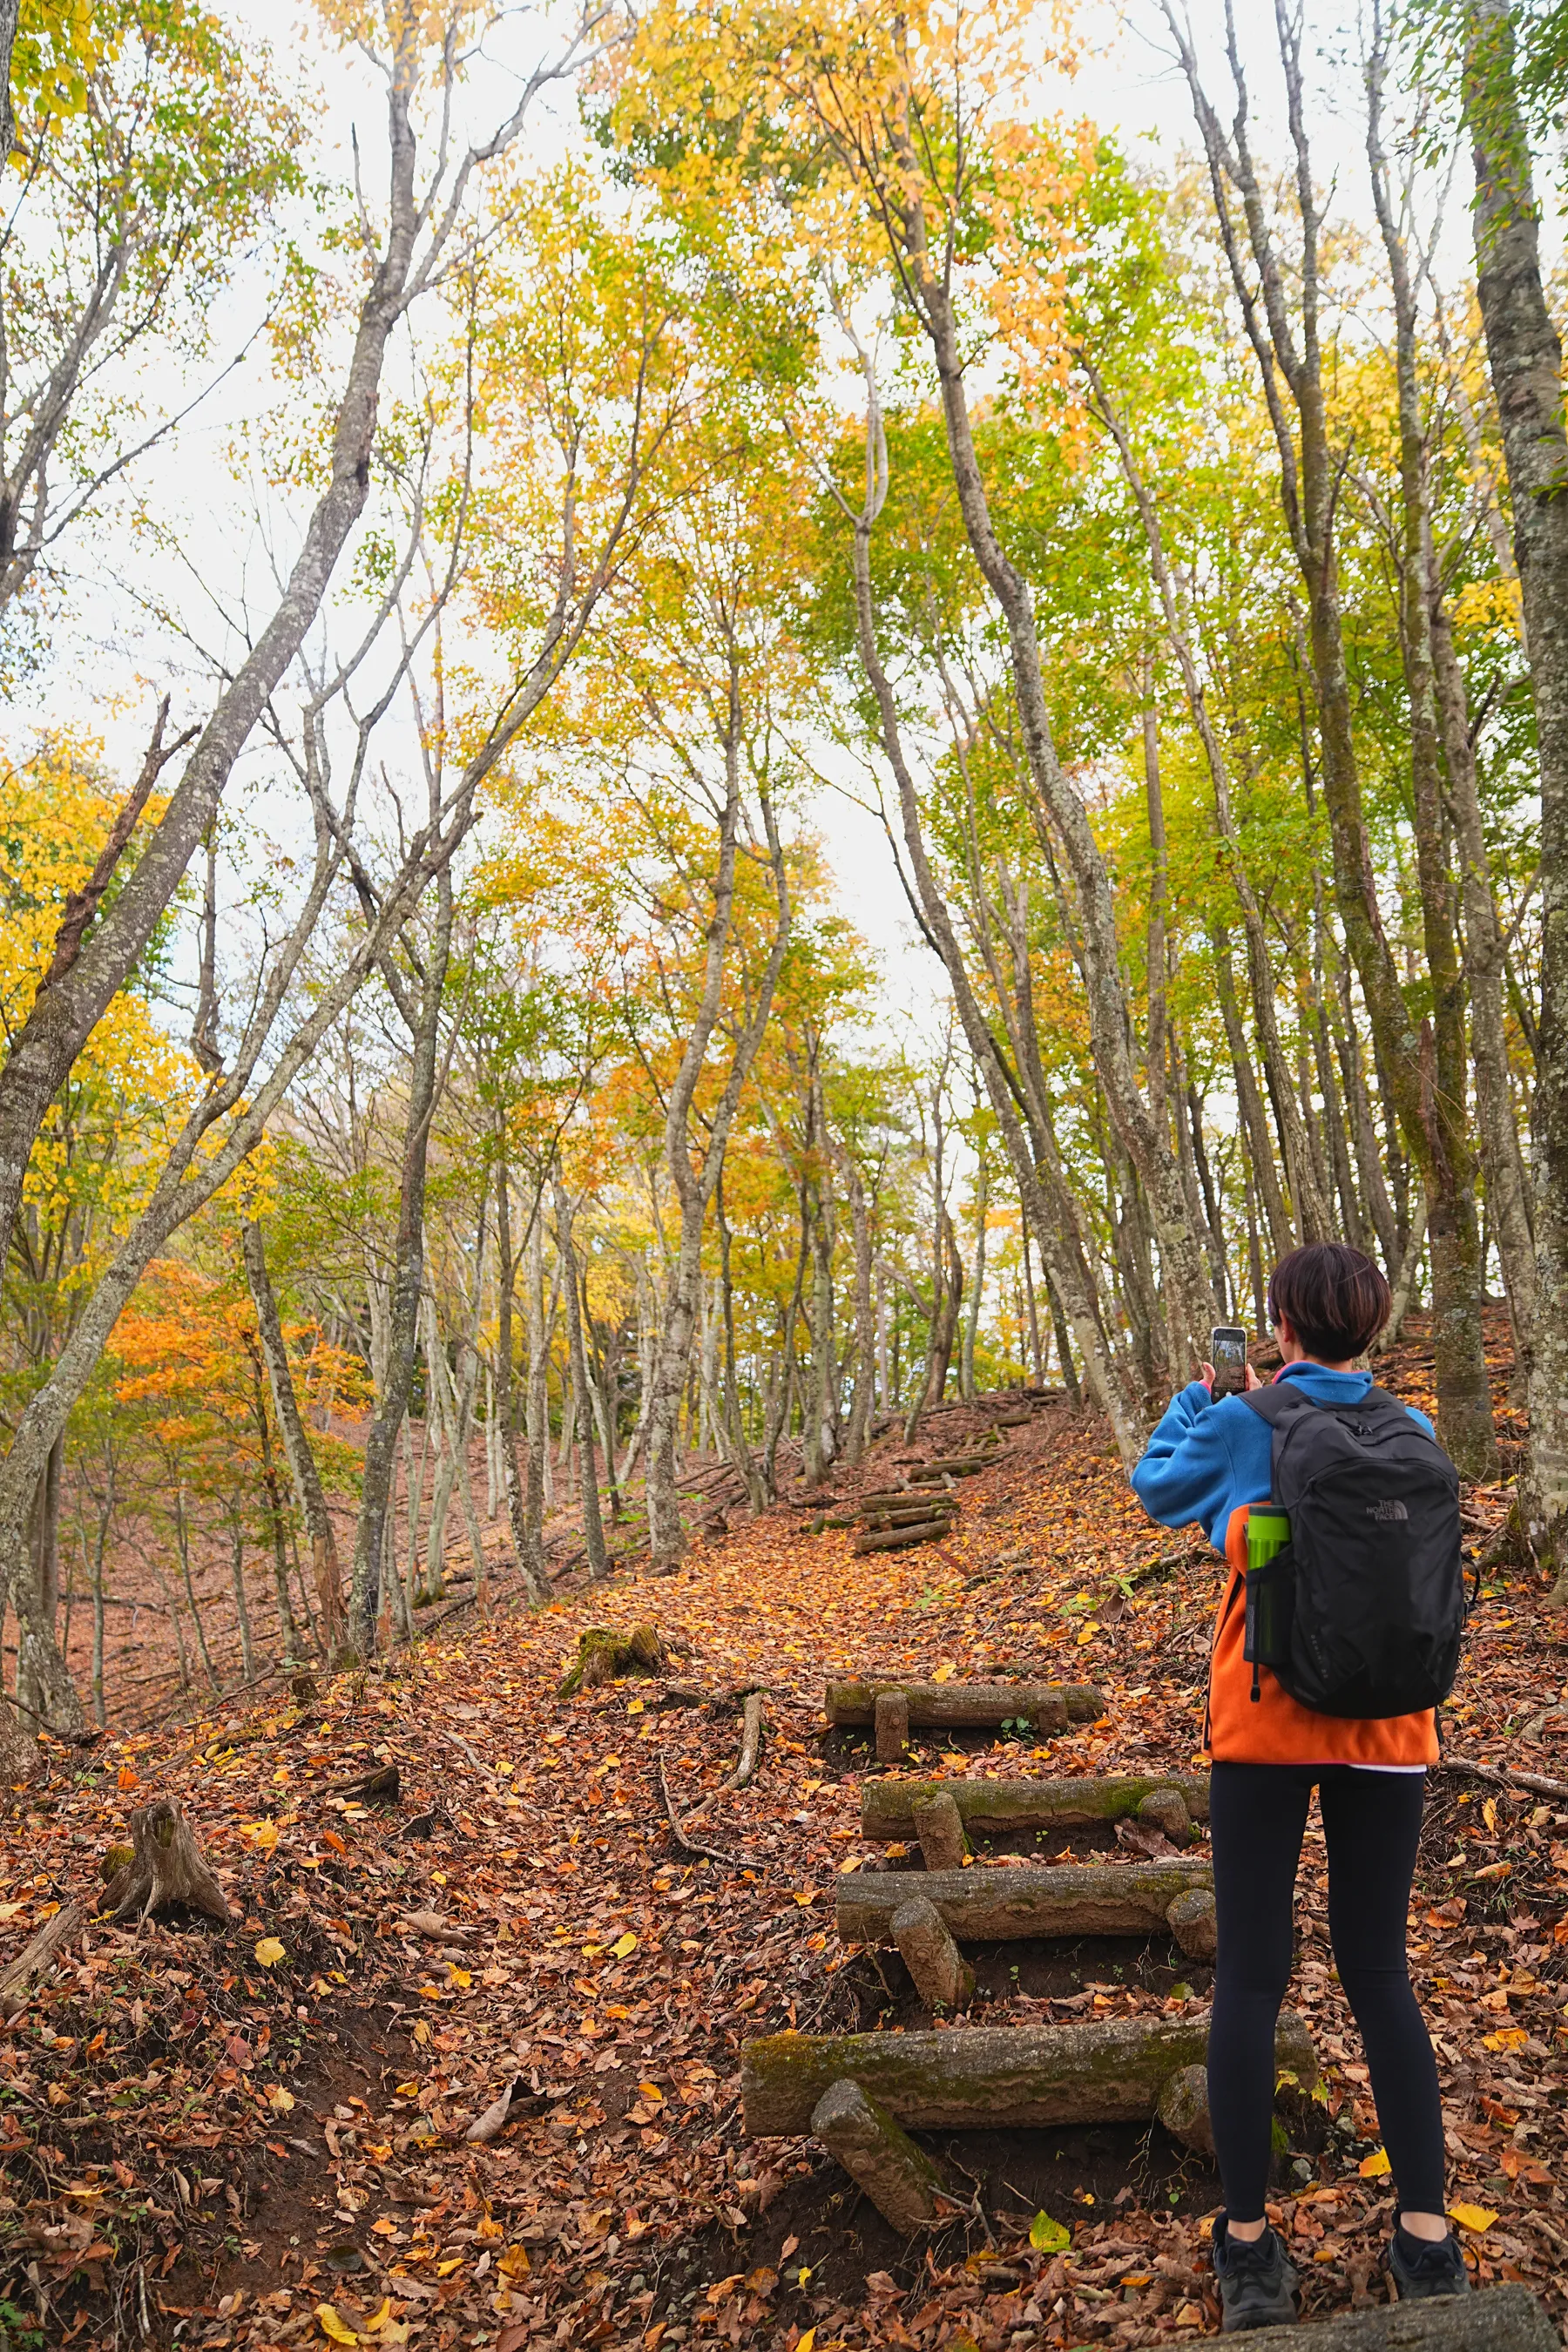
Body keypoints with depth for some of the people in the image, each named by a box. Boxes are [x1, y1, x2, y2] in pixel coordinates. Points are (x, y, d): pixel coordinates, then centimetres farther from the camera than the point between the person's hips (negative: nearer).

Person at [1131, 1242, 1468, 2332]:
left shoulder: (1239, 1425, -7)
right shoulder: (1411, 1434, 1)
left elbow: (1158, 1487, 11)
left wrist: (1201, 1399, 23)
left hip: (1264, 1724, -3)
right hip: (1386, 1730, 3)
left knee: (1250, 1975, 5)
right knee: (1379, 1970, 14)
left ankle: (1249, 2244, 12)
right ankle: (1428, 2240, 16)